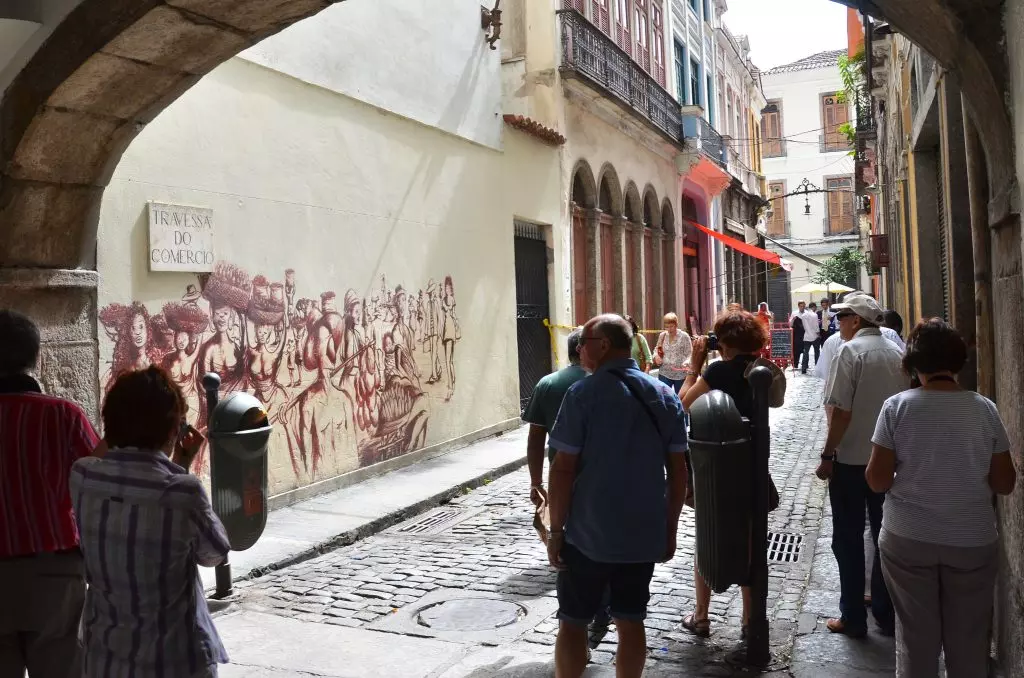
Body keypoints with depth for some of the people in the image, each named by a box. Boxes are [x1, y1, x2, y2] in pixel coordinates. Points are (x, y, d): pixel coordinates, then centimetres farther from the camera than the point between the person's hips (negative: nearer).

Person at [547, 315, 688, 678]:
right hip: (645, 533, 4)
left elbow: (563, 469, -14)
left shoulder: (582, 394, -13)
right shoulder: (666, 395, 2)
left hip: (588, 534, -4)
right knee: (631, 622, 14)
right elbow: (677, 469, 4)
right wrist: (670, 529, 12)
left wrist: (556, 529, -6)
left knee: (572, 622, 10)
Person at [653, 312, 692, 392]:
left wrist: (687, 362, -27)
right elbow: (657, 349, 18)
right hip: (664, 373, 2)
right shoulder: (662, 336, 5)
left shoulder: (684, 336, -6)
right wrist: (656, 356, -4)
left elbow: (689, 354, -6)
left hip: (680, 374, -2)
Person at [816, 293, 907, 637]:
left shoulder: (850, 351, -15)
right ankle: (885, 611, 26)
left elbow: (841, 411, -19)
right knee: (885, 536, 16)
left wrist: (827, 455, -10)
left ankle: (853, 618, 13)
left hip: (851, 460, -6)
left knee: (848, 540, 6)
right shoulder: (896, 353, 4)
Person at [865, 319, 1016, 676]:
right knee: (969, 640, 15)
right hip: (973, 541, 1)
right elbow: (1005, 484, -1)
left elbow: (878, 480, -10)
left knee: (915, 637, 12)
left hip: (908, 540, -1)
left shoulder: (897, 407, -10)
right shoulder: (985, 409, -6)